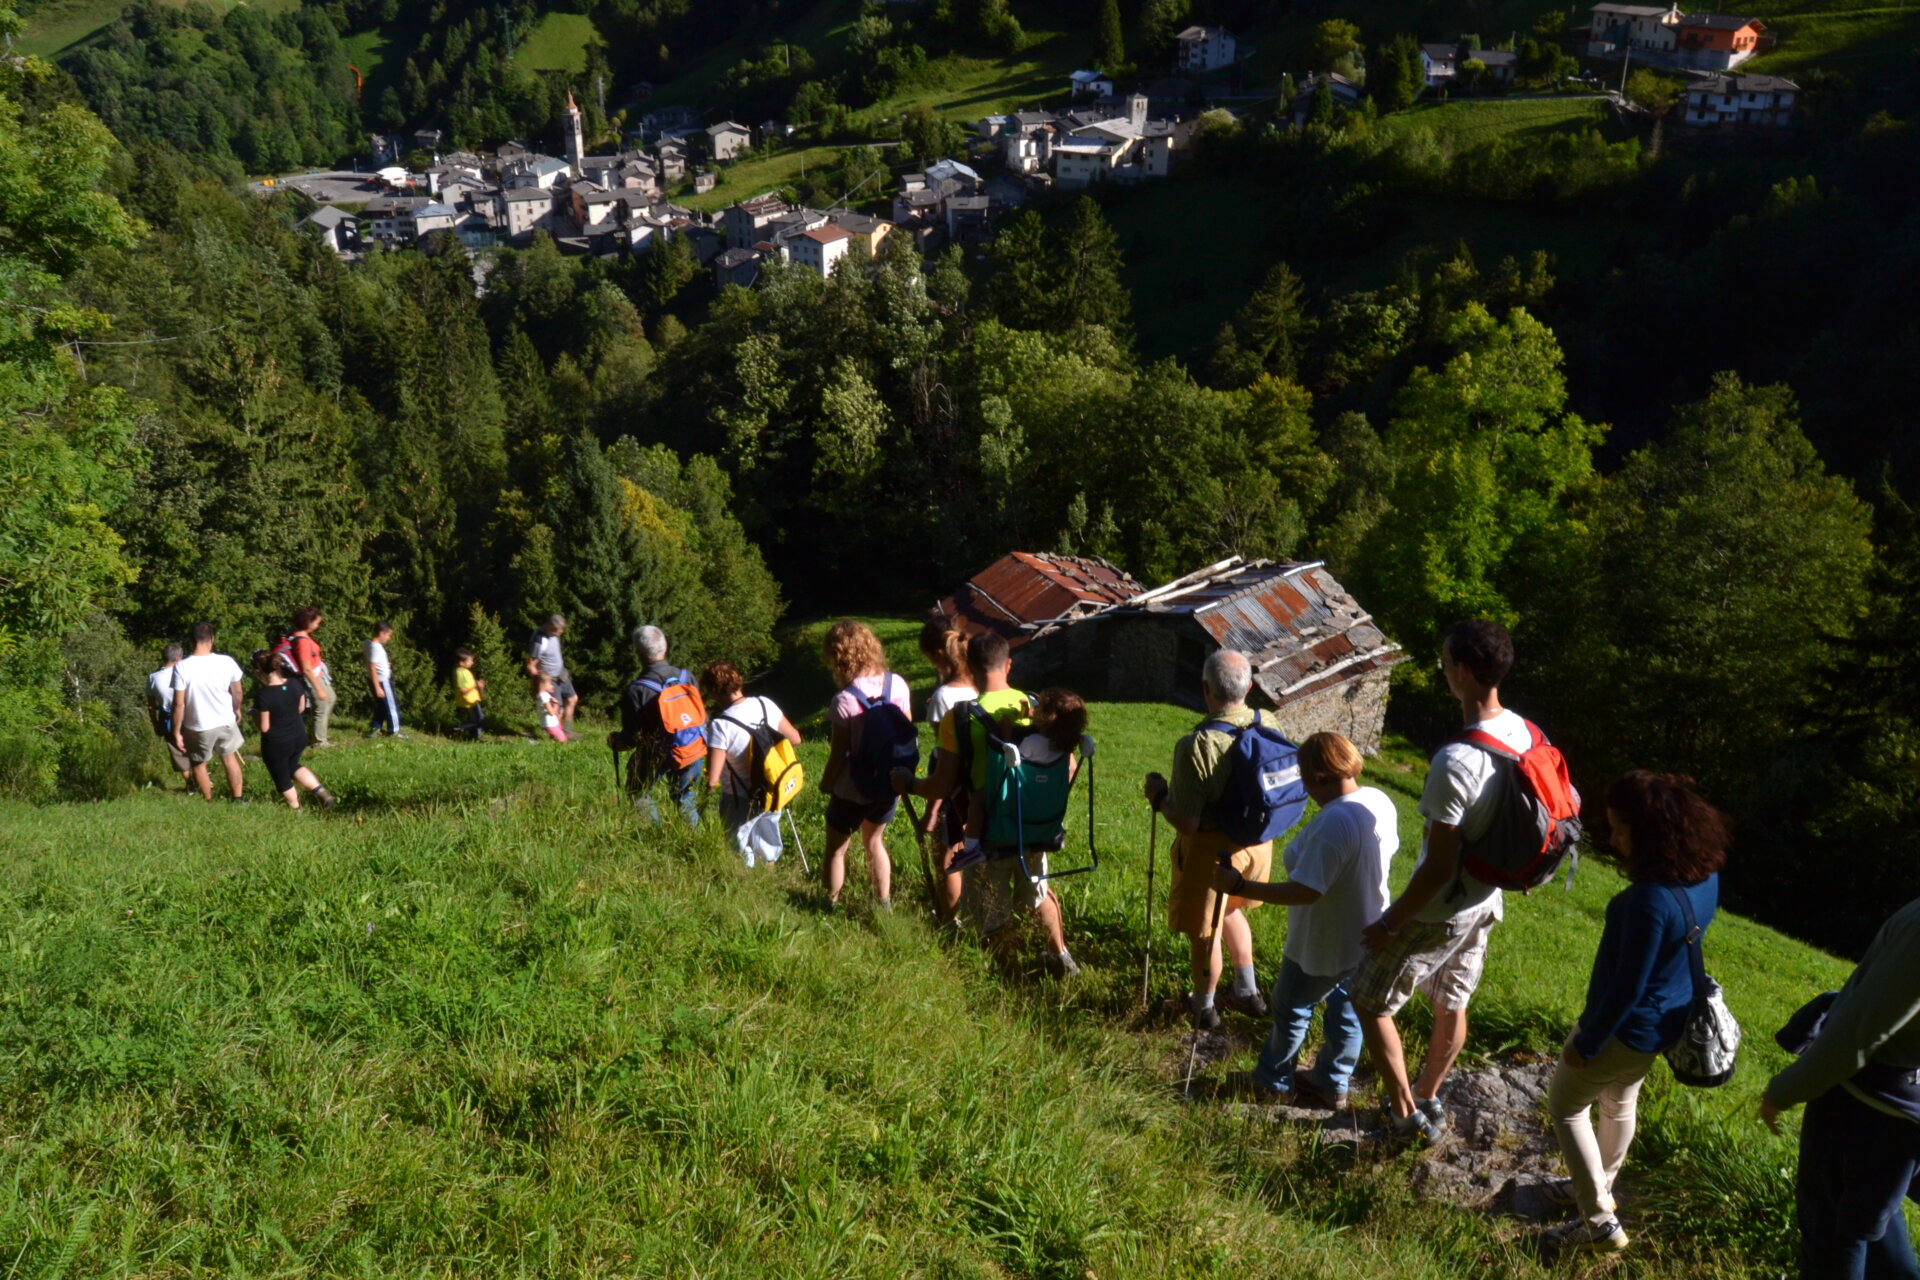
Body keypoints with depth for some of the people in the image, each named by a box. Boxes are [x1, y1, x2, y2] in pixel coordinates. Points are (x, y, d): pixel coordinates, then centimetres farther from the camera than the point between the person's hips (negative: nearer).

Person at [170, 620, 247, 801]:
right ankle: (238, 799, 31)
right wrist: (237, 709, 22)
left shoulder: (182, 667, -21)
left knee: (199, 764, 22)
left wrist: (176, 732, -6)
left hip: (197, 727, -2)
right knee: (230, 759, 24)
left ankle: (208, 802, 35)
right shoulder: (226, 662, -14)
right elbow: (237, 692, 1)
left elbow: (179, 703, -17)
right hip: (226, 722, 2)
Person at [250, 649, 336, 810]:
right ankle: (322, 792, 20)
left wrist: (255, 716, -2)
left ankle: (296, 809, 36)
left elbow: (264, 727, -20)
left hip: (276, 744, -6)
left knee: (281, 778, 20)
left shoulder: (263, 695, -28)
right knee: (293, 766, 32)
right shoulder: (295, 683, -11)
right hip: (299, 736, 6)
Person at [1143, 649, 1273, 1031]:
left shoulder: (1196, 746, -32)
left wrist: (1158, 795, -11)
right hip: (1256, 842, 6)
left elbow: (1187, 823, -29)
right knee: (1230, 911, 32)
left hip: (1211, 852, -6)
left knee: (1205, 932, 17)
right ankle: (1248, 992, 47)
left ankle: (1203, 1008, 40)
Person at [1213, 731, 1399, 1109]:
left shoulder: (1333, 824, -36)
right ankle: (1332, 1085, 43)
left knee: (1290, 1008, 17)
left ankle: (1272, 1080, 38)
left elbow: (1304, 892, -35)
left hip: (1326, 945, -8)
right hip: (1366, 934, 8)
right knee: (1346, 1006, 24)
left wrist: (1238, 886, -32)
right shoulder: (1380, 801, -8)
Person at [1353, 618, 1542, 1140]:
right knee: (1451, 1004, 25)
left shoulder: (1455, 761, -34)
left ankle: (1407, 1112, 20)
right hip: (1485, 904, 8)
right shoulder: (1523, 734, -7)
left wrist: (1388, 923, -16)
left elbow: (1438, 868, -29)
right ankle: (1427, 1097, 45)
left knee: (1369, 1003, 12)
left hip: (1437, 913, -8)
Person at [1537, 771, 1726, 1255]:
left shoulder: (1651, 901, -37)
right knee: (1619, 1102, 29)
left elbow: (1627, 989, -27)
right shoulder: (1705, 876, -9)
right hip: (1668, 1019, 8)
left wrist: (1586, 1044, -14)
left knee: (1566, 1106, 14)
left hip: (1630, 1026, -8)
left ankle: (1599, 1222, 20)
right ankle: (1599, 1187, 50)